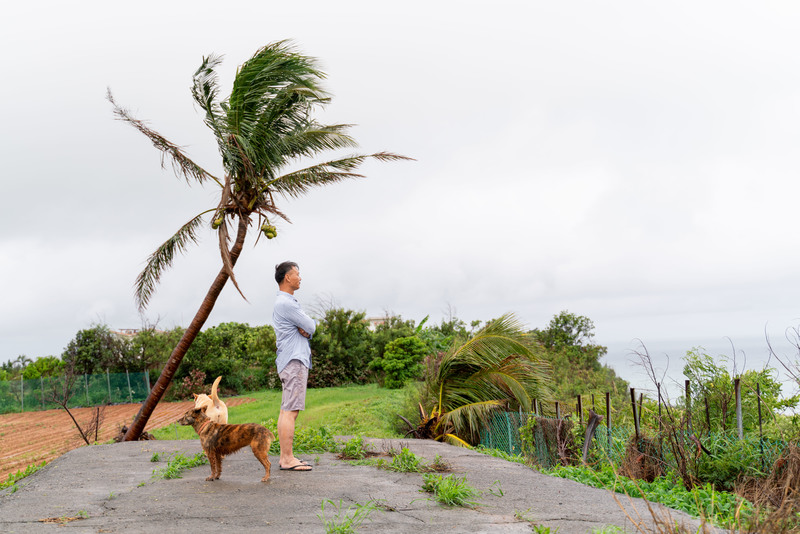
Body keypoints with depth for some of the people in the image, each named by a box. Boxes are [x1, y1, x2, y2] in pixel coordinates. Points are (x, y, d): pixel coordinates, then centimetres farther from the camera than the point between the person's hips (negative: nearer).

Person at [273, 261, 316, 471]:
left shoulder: (286, 302, 21)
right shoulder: (286, 303, -13)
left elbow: (309, 329, 19)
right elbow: (311, 326, -12)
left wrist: (304, 329, -3)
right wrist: (307, 328, 9)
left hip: (292, 361, 11)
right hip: (294, 361, -11)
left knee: (286, 410, 8)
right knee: (290, 411, -11)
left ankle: (285, 457, 11)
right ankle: (288, 459, -12)